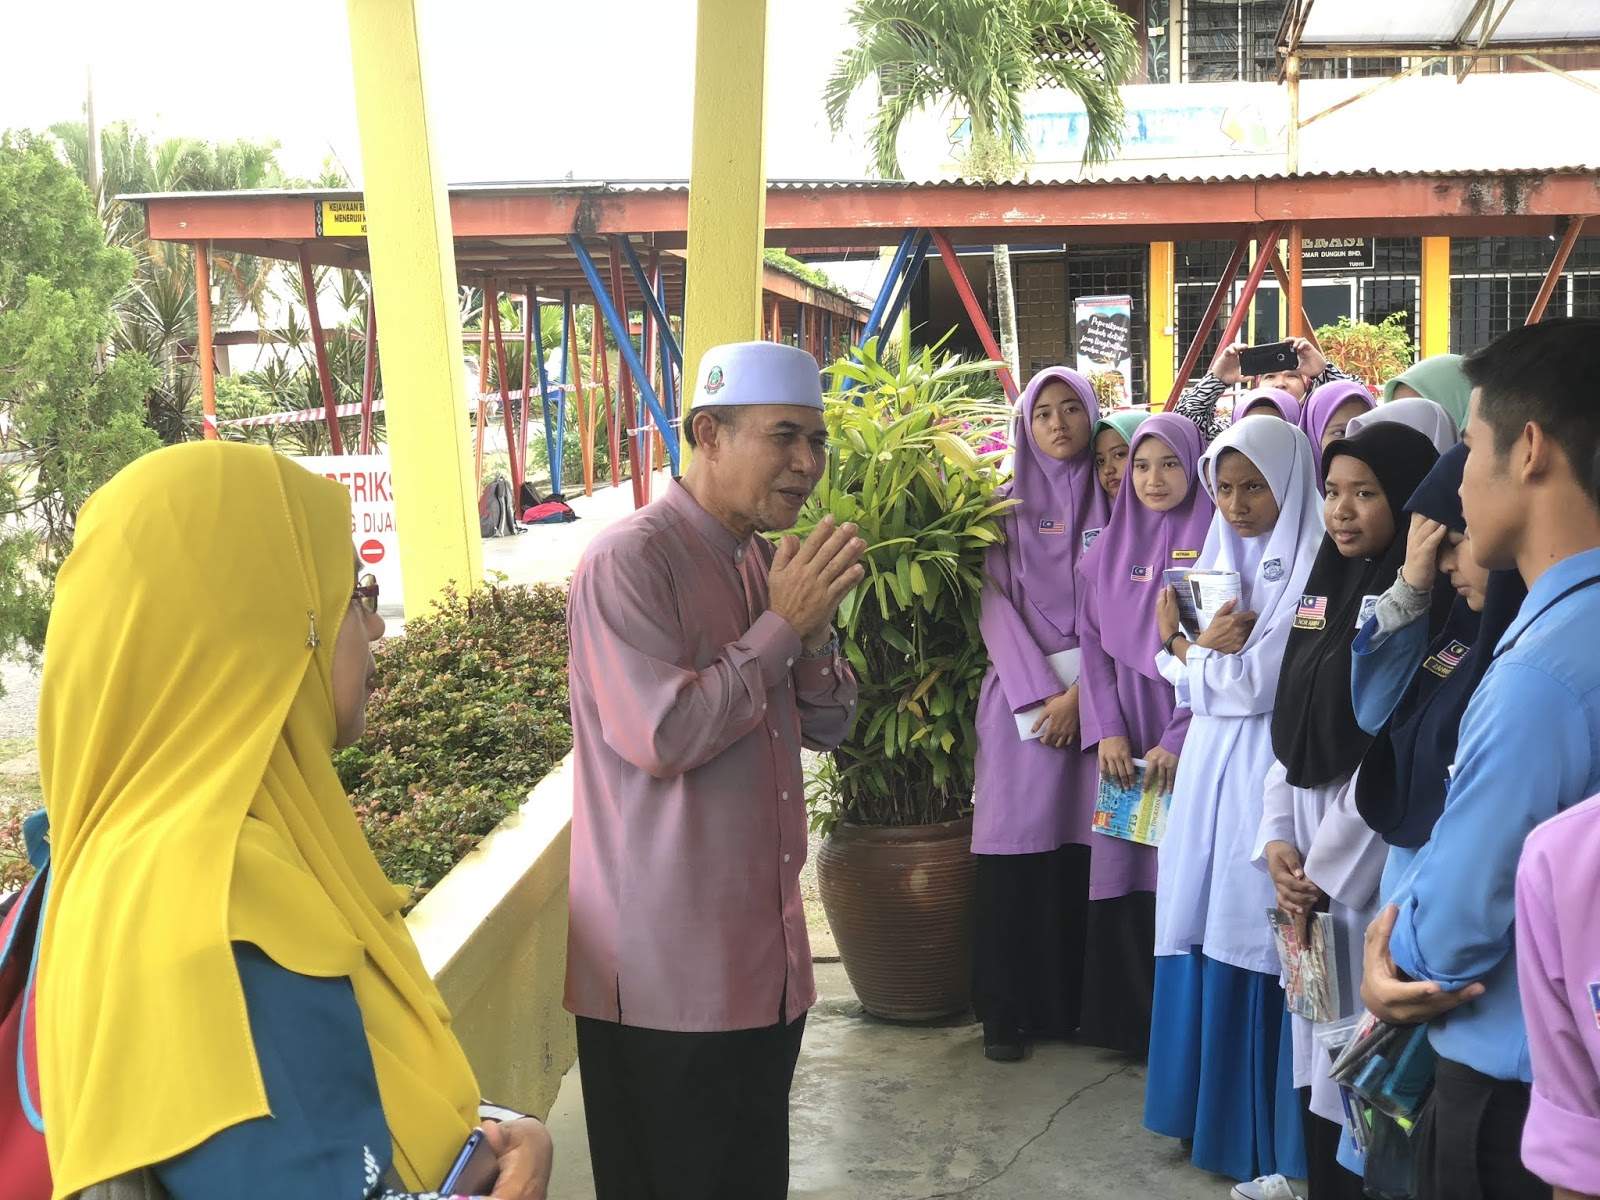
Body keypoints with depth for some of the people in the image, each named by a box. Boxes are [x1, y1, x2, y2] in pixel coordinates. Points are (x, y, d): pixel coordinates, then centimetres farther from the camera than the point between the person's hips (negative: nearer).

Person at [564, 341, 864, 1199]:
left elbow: (828, 726, 12)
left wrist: (815, 625, -7)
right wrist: (781, 625, -17)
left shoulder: (769, 562, 9)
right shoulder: (628, 563, -16)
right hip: (668, 971, -8)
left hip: (764, 955, 8)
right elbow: (661, 738, -24)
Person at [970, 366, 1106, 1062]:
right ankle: (1007, 1011, 4)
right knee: (1017, 853, -4)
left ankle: (1076, 1001, 10)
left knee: (1082, 848, -2)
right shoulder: (1008, 505, 8)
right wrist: (1043, 692, -9)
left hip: (1094, 693, 1)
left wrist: (1078, 692, -8)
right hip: (1021, 695, -1)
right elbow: (995, 605, 0)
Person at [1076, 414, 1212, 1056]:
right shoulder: (1110, 547, 11)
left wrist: (1178, 740, -13)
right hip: (1124, 735, 3)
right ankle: (1127, 1020, 14)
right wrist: (1107, 729, -4)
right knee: (1122, 879, 2)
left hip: (1190, 733, -3)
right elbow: (1093, 642, 8)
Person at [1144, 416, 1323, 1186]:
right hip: (1208, 762, 7)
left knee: (1254, 935, -2)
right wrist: (1207, 651, -9)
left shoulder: (1312, 568, -11)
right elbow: (1185, 678, 11)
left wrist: (1192, 651, -3)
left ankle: (1262, 1127, 10)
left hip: (1267, 767, -7)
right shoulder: (1217, 558, 12)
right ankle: (1207, 1100, 24)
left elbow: (1260, 683, -17)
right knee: (1202, 931, 10)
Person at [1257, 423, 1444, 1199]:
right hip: (1307, 833, 7)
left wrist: (1327, 869, -12)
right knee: (1316, 1044, 13)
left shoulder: (1425, 604, -11)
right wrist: (1276, 838, 1)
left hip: (1376, 846, -7)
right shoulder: (1322, 589, 12)